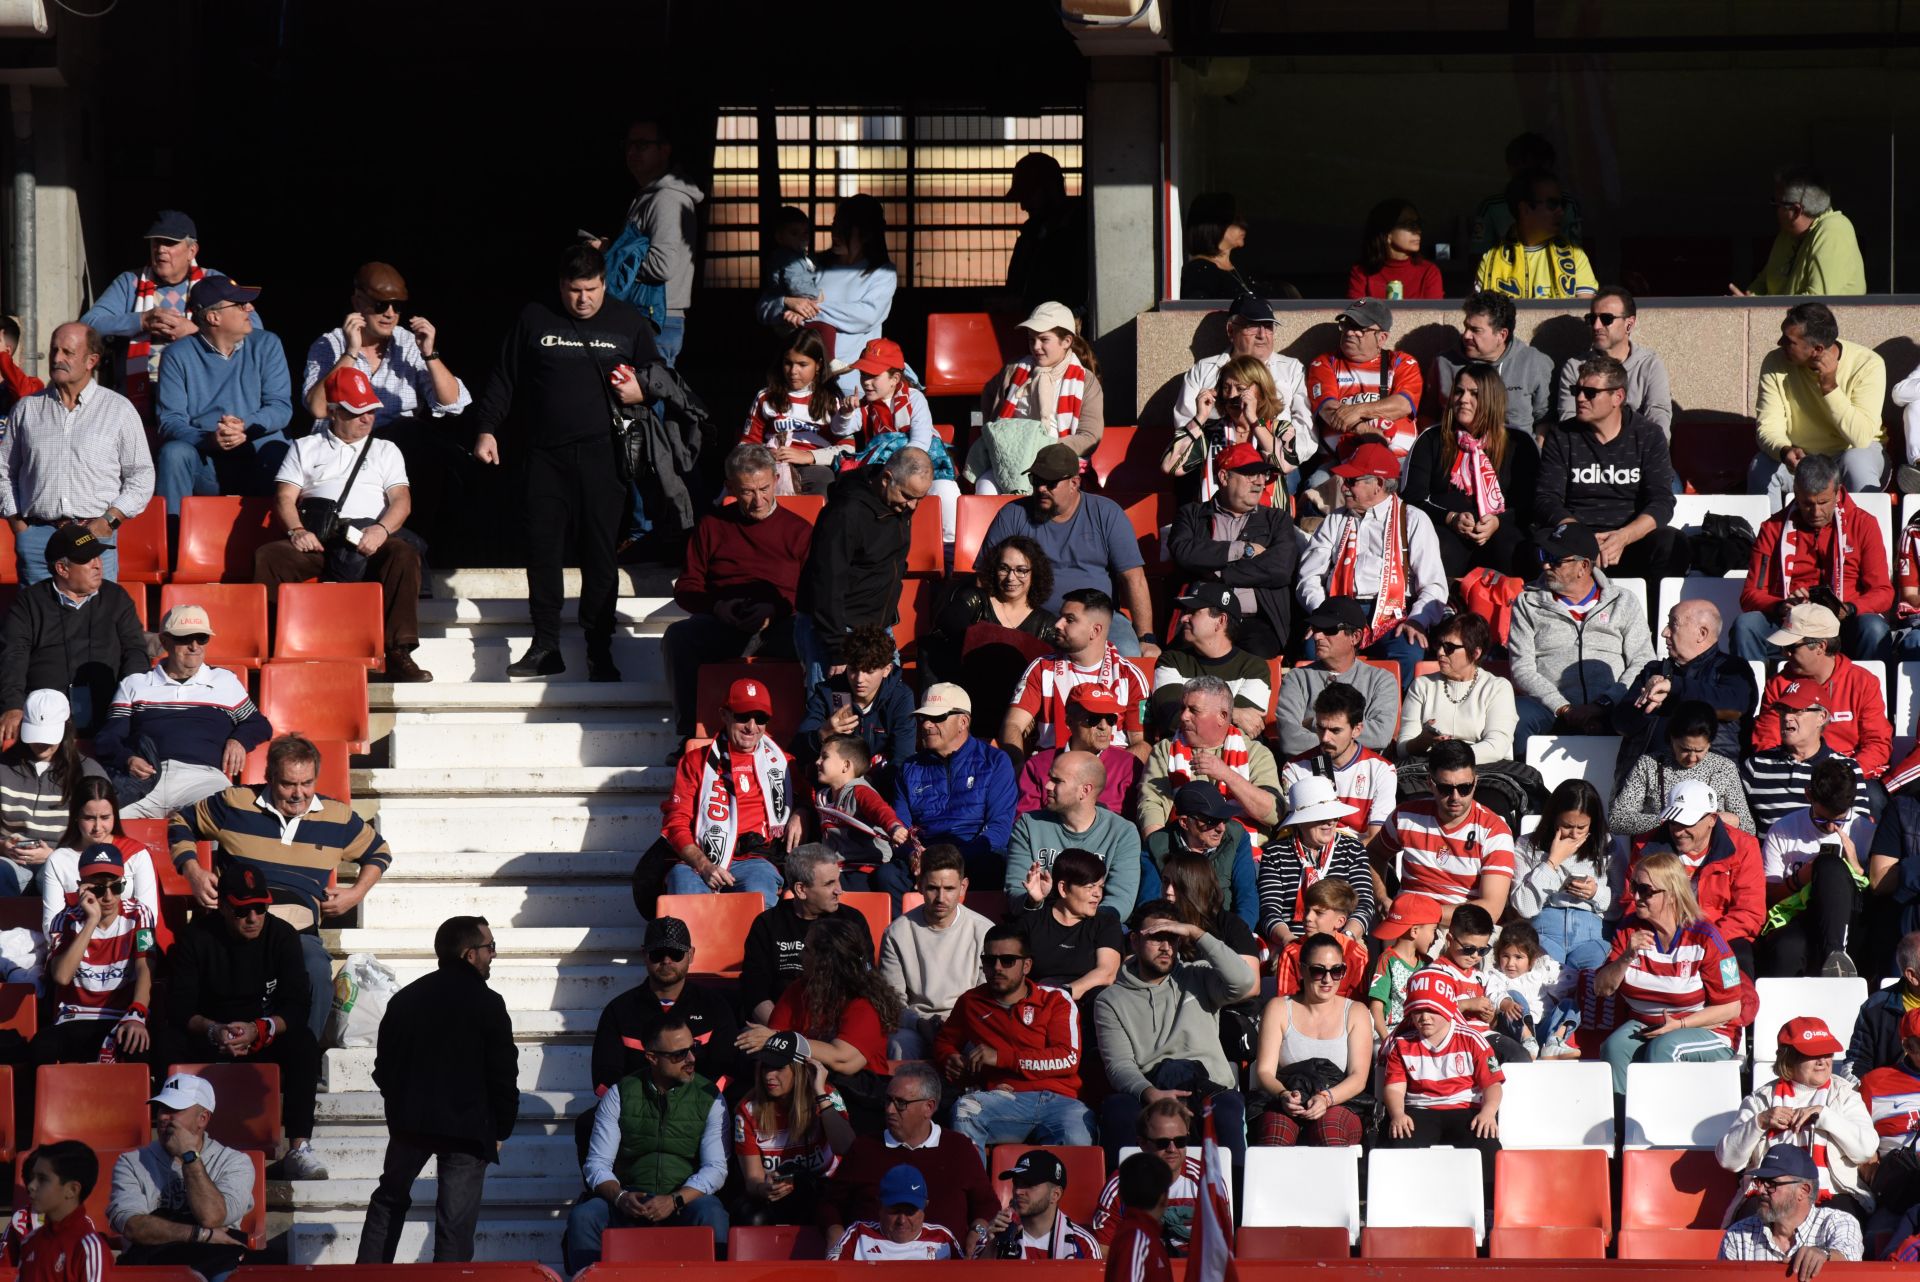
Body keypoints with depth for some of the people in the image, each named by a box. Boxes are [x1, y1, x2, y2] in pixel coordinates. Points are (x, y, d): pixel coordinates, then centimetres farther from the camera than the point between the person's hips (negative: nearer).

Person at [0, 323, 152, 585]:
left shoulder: (119, 409, 8)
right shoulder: (26, 409, 14)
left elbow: (141, 477, 7)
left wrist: (109, 521, -5)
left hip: (95, 534, -2)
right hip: (36, 534, 2)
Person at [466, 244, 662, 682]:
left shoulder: (629, 323, 10)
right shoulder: (534, 320, 10)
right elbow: (503, 380, 13)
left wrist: (640, 391, -3)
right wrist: (486, 428, 4)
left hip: (601, 453, -1)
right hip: (547, 453, 1)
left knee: (600, 551, -3)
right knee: (542, 549, -2)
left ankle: (599, 651, 1)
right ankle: (545, 647, 4)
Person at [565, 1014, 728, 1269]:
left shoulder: (708, 1097, 5)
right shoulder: (619, 1095, 7)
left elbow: (715, 1168, -3)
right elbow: (597, 1164, 1)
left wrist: (674, 1201, -20)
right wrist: (620, 1197, -20)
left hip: (686, 1200, -1)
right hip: (630, 1204, 1)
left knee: (712, 1215, -35)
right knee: (583, 1217, -28)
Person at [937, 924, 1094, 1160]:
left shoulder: (1056, 1000, 14)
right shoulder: (971, 1002, 23)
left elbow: (1069, 1059, 0)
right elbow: (944, 1042, 40)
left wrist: (1003, 1057, -6)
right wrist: (949, 1059, 12)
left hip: (1058, 1100, -2)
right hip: (1004, 1102, 2)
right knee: (964, 1110, -34)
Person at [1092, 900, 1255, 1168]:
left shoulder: (1197, 978, 16)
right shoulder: (1111, 1000, 12)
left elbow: (1243, 980, -6)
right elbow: (1119, 1065, -1)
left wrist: (1196, 934, -2)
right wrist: (1150, 1093, -22)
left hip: (1209, 1088, 0)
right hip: (1145, 1093, 0)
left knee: (1228, 1107, -35)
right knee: (1118, 1107, -34)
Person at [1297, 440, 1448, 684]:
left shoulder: (1413, 520, 13)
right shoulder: (1335, 522, 25)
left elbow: (1434, 586, 4)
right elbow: (1310, 577, 13)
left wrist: (1416, 621, -15)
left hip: (1392, 618, -2)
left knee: (1409, 653, -35)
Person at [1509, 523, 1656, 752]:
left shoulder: (1624, 603, 15)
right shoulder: (1528, 604, 15)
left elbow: (1642, 663, 4)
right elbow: (1522, 669, 4)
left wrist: (1604, 704, -12)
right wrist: (1564, 710, -12)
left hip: (1610, 707, 0)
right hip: (1549, 708, 0)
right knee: (1517, 717, -36)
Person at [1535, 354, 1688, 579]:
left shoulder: (1649, 437, 6)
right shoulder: (1560, 437, 8)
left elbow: (1661, 502, -3)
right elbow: (1546, 500, -2)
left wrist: (1623, 537, -24)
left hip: (1633, 538, 0)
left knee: (1671, 543, -32)